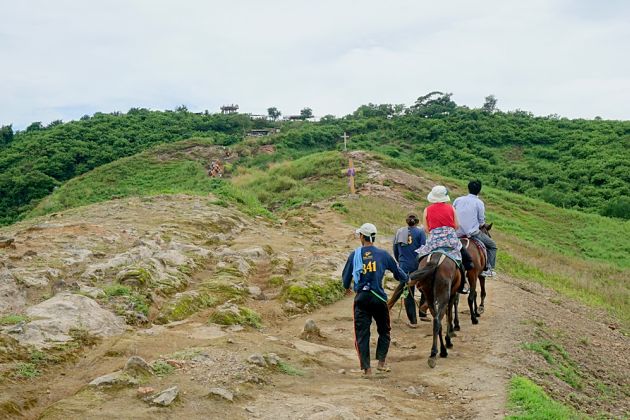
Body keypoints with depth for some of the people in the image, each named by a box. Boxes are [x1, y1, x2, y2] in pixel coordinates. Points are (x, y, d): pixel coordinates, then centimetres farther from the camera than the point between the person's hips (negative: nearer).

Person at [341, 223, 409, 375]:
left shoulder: (355, 254, 0)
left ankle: (366, 367, 3)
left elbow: (346, 276, 6)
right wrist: (407, 279, 34)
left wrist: (347, 287, 29)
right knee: (384, 331, 18)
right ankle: (381, 362, 9)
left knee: (362, 333, 6)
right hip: (378, 297, 0)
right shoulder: (382, 254, 0)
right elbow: (397, 271, 11)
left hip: (361, 298, 0)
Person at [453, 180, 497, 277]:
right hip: (472, 232, -4)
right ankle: (488, 269, 4)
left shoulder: (458, 200, 3)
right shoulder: (479, 203, -7)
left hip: (458, 233, 4)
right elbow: (481, 222, -4)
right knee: (492, 245, 13)